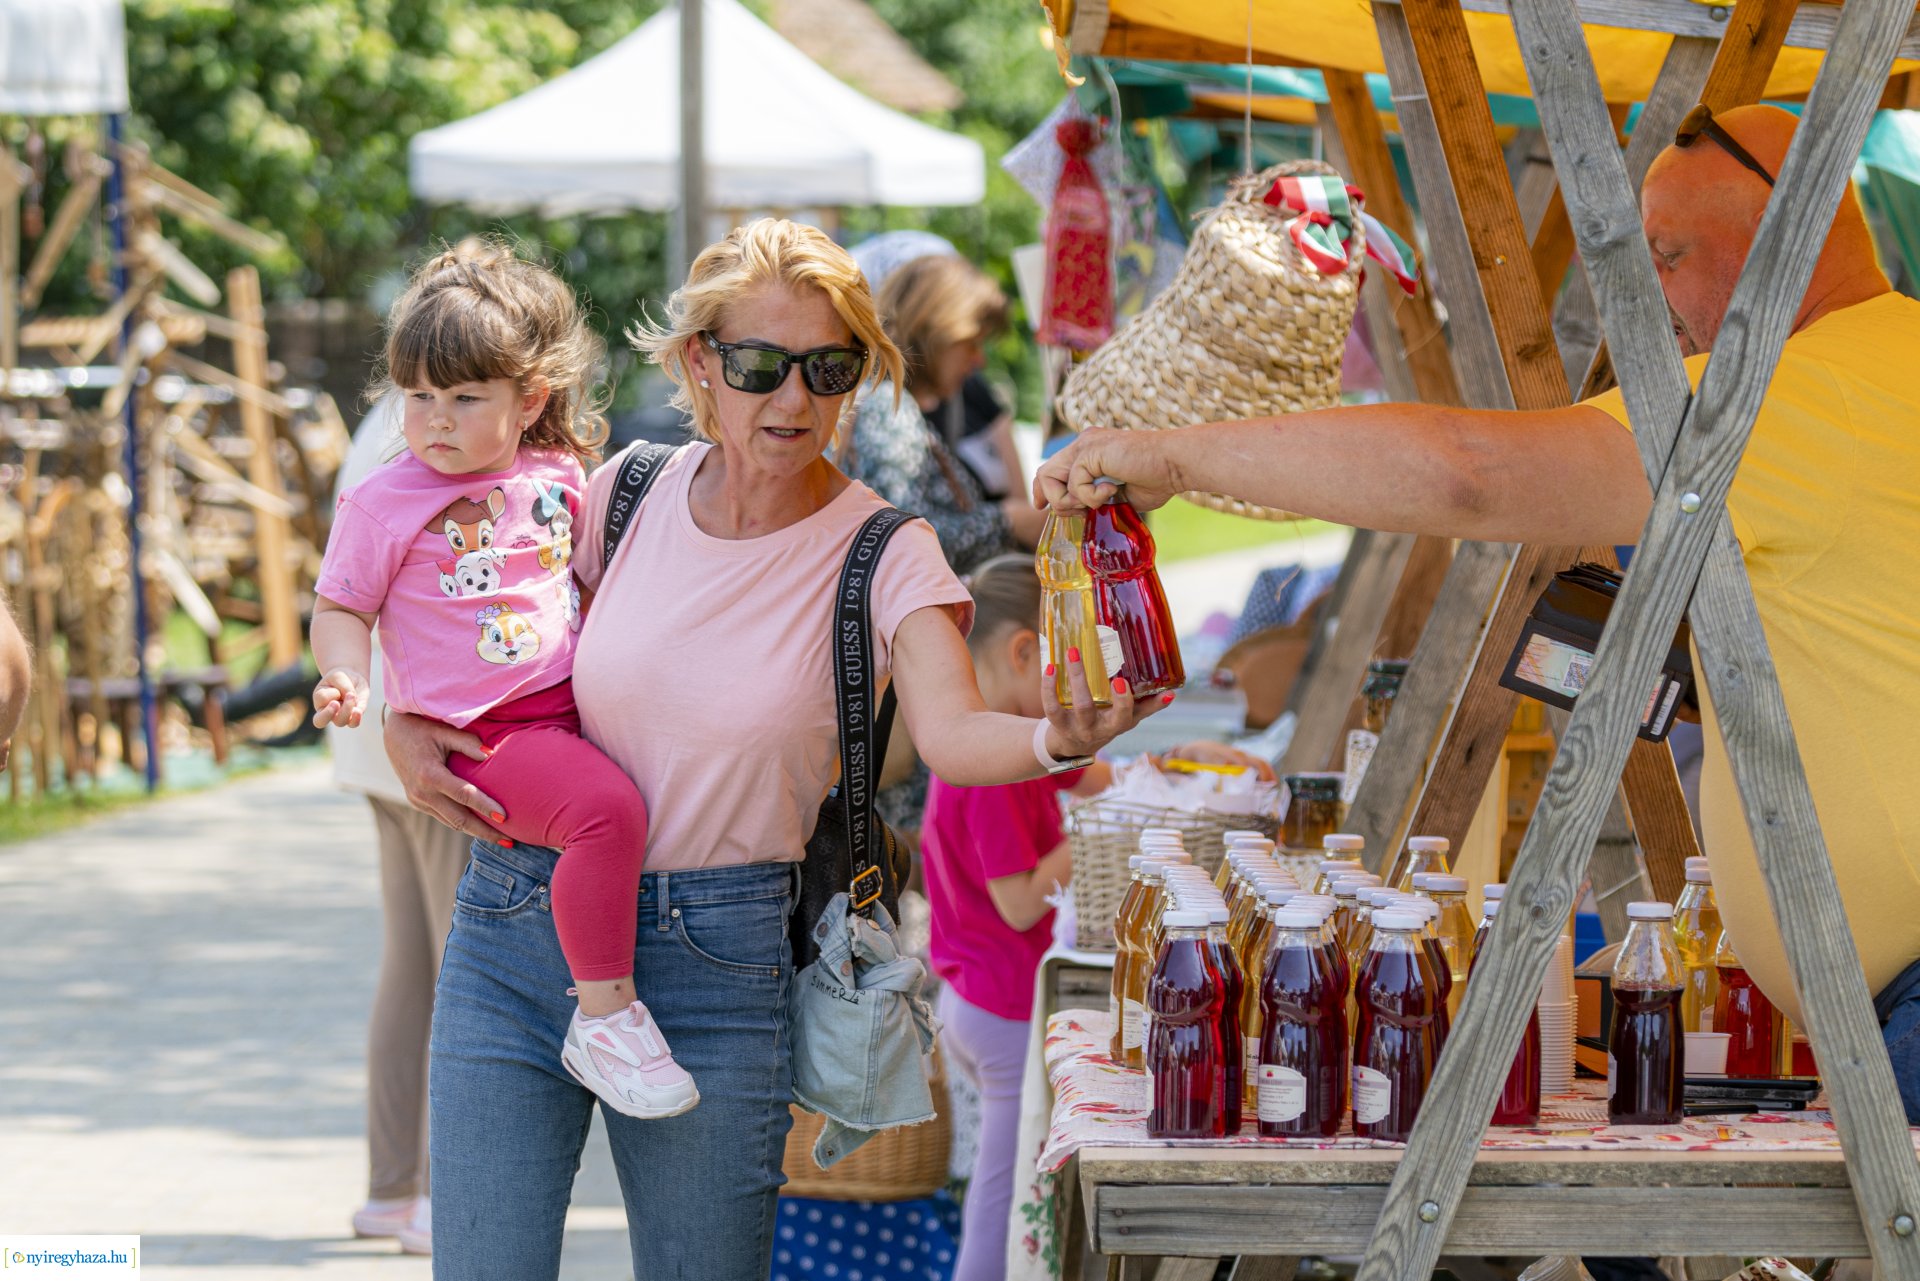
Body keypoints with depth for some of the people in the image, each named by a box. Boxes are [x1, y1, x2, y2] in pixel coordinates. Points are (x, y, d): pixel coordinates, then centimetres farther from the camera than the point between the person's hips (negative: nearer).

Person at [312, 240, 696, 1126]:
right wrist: (347, 681, -15)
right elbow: (340, 607, 3)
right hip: (482, 737, -7)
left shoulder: (556, 478, 10)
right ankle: (604, 1015, -25)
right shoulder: (383, 503, -3)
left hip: (572, 712, 7)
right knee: (608, 806, -31)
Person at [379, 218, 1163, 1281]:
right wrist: (403, 726, -1)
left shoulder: (883, 557, -8)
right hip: (517, 923, 2)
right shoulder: (627, 493, 0)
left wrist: (1056, 741, -47)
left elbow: (953, 735, -25)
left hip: (714, 964, -2)